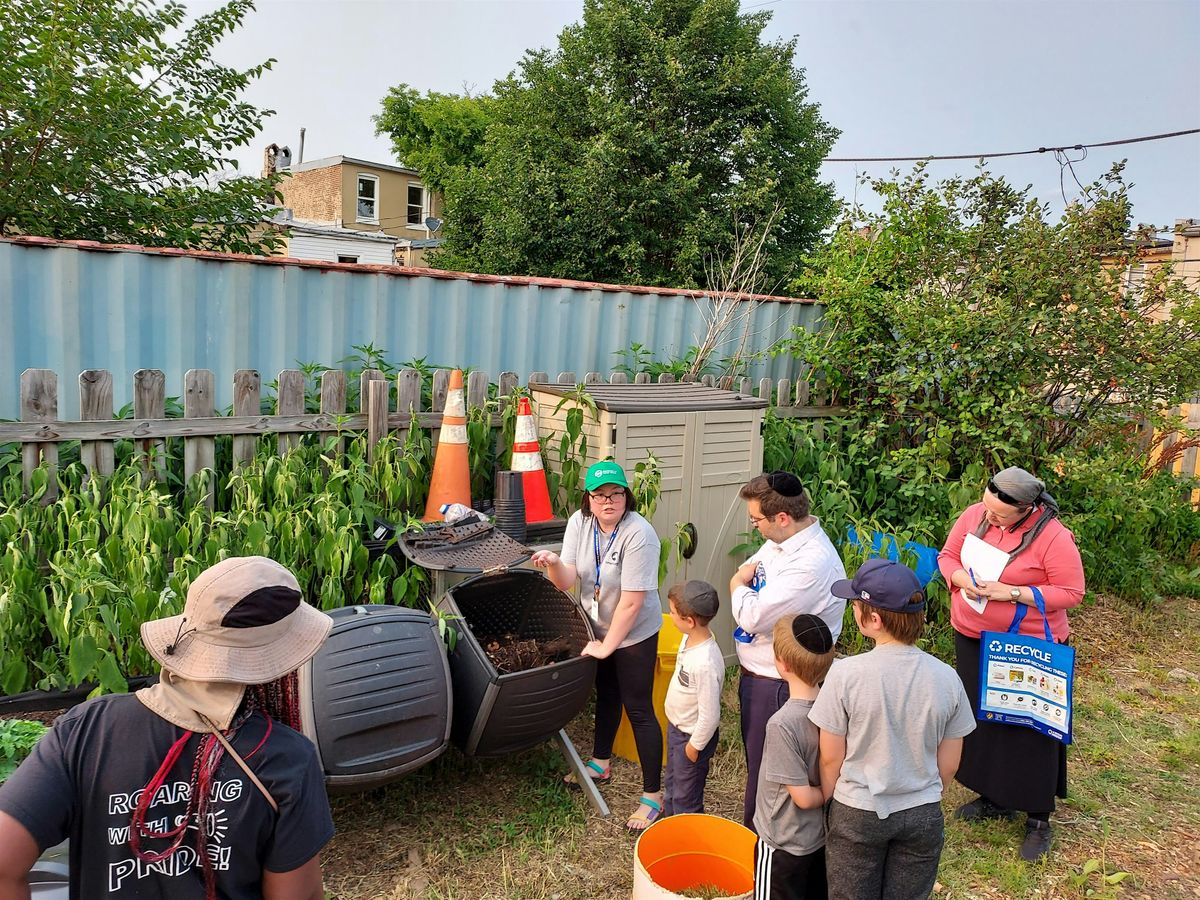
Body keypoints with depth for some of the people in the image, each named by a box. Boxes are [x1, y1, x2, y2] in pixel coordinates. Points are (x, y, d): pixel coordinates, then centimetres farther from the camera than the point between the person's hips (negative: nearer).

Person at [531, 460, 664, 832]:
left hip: (634, 633, -6)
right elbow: (567, 581, -14)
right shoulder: (579, 522, -11)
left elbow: (631, 602, -27)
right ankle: (600, 764, 44)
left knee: (638, 709, -2)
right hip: (599, 626, 6)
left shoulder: (638, 534, -30)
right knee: (606, 694, 23)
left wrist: (607, 646, -21)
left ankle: (653, 795, 10)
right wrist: (553, 562, -35)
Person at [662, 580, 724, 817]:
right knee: (672, 780, 31)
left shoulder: (706, 662, -37)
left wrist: (695, 745, -16)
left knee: (686, 797, 14)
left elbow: (710, 716, -29)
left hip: (692, 735, -9)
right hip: (676, 726, 9)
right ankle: (669, 816, 53)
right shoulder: (690, 638, -10)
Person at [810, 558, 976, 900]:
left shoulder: (846, 674, -21)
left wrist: (827, 806, 6)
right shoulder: (946, 678, -12)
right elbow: (948, 765, -1)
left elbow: (830, 759, -12)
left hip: (856, 816, -2)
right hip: (923, 816, 3)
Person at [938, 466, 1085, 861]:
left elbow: (1071, 592, -17)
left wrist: (1012, 593, -25)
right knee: (980, 718, 17)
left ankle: (1038, 818, 22)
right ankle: (994, 798, 36)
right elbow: (947, 557, 4)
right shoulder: (973, 516, -5)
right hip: (972, 638, 6)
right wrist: (963, 579, -17)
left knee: (1029, 728, 5)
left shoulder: (1053, 537, -20)